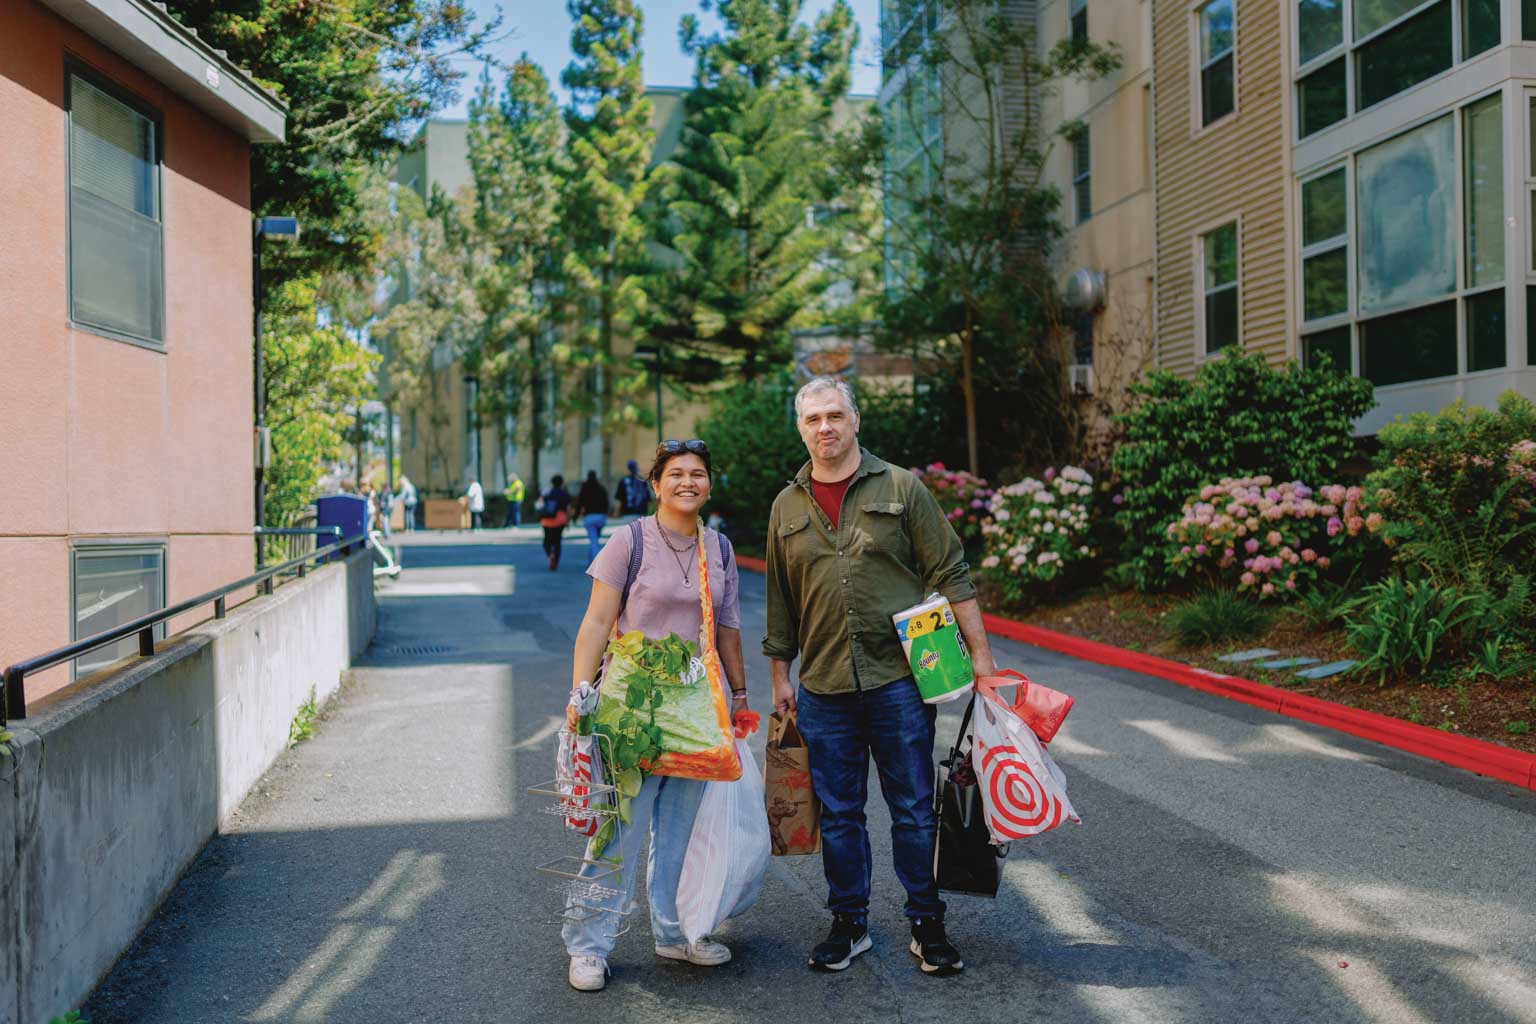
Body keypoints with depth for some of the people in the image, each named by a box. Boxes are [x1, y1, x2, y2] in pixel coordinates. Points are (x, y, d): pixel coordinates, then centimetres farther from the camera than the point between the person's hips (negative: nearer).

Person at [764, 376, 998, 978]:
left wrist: (979, 652, -3)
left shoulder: (900, 488, 1)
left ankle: (927, 926, 17)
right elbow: (781, 603, 15)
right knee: (838, 814, 9)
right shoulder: (788, 507, 10)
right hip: (822, 690, 3)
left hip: (898, 679, -2)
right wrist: (780, 678, 14)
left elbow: (950, 574, 1)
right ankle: (849, 923, 23)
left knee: (914, 809, 4)